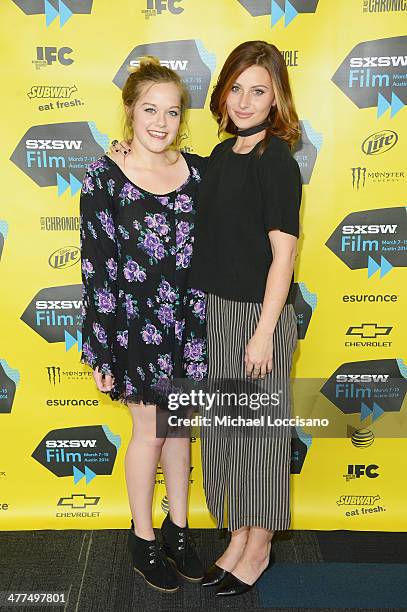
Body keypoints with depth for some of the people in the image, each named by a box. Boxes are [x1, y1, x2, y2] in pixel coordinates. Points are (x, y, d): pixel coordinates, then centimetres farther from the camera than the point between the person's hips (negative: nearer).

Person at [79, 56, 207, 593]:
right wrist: (100, 352, -10)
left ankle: (177, 528, 37)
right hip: (137, 322, -3)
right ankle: (144, 539, 32)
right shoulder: (104, 178, -8)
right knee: (149, 433, 10)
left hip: (190, 321, 4)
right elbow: (96, 268, -10)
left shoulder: (197, 171, 2)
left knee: (179, 427, 16)